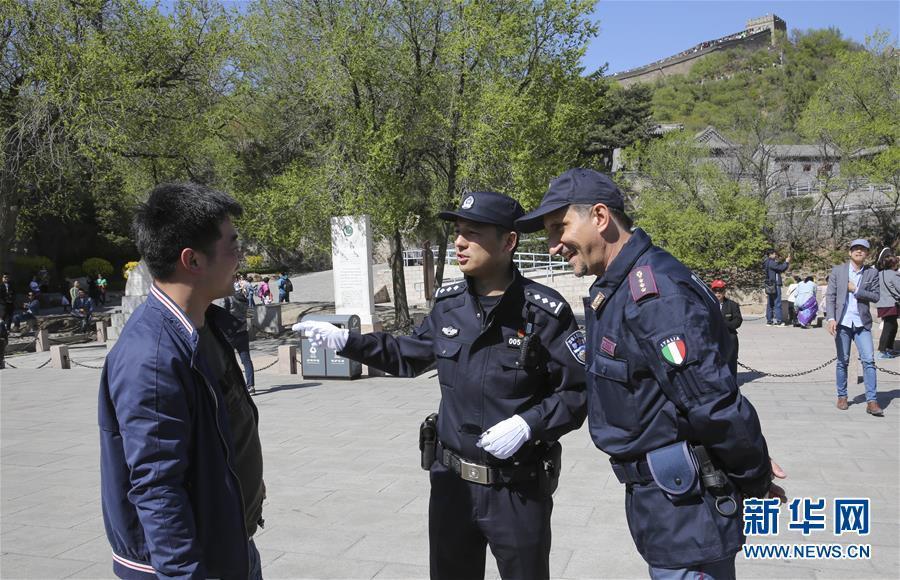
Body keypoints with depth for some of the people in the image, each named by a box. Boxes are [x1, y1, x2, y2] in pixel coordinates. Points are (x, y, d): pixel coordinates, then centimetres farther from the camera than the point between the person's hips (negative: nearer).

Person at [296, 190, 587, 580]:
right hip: (452, 482, 5)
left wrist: (528, 424, -24)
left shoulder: (545, 311, -15)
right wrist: (346, 341, 8)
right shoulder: (448, 304, 0)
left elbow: (580, 391, -11)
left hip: (519, 490, -4)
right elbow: (410, 356, 15)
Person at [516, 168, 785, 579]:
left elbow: (713, 403, -26)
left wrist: (755, 479, -11)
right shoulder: (614, 289, 9)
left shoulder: (653, 293, -24)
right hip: (656, 497, 10)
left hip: (685, 502, -9)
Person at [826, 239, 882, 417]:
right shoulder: (837, 270, 2)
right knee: (842, 361, 6)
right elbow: (830, 296, -1)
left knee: (869, 361, -5)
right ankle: (842, 397, 19)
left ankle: (872, 401, -3)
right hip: (842, 322, -1)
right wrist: (831, 318, -11)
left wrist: (856, 290, -10)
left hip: (862, 323, 1)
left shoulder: (872, 273, 5)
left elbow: (876, 296, 1)